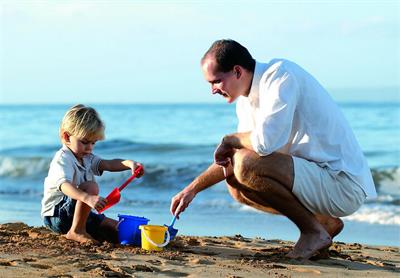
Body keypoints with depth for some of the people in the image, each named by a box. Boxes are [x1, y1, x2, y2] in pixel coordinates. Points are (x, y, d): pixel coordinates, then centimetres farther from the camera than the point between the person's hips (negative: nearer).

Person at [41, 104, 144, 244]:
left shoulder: (87, 158, 10)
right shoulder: (62, 160, -20)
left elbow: (108, 164, -3)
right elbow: (65, 186, -38)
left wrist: (129, 164, -25)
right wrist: (88, 198, -57)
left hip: (78, 212, 8)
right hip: (55, 215, -8)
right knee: (91, 186, -31)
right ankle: (76, 231, -23)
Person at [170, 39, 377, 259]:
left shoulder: (281, 75, -16)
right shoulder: (246, 101, 12)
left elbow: (265, 142, -29)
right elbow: (231, 159, 23)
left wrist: (230, 140, -9)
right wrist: (192, 189, 13)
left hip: (343, 183, -10)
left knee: (247, 166, -23)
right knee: (236, 185, 12)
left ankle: (314, 232, -7)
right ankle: (326, 222, 12)